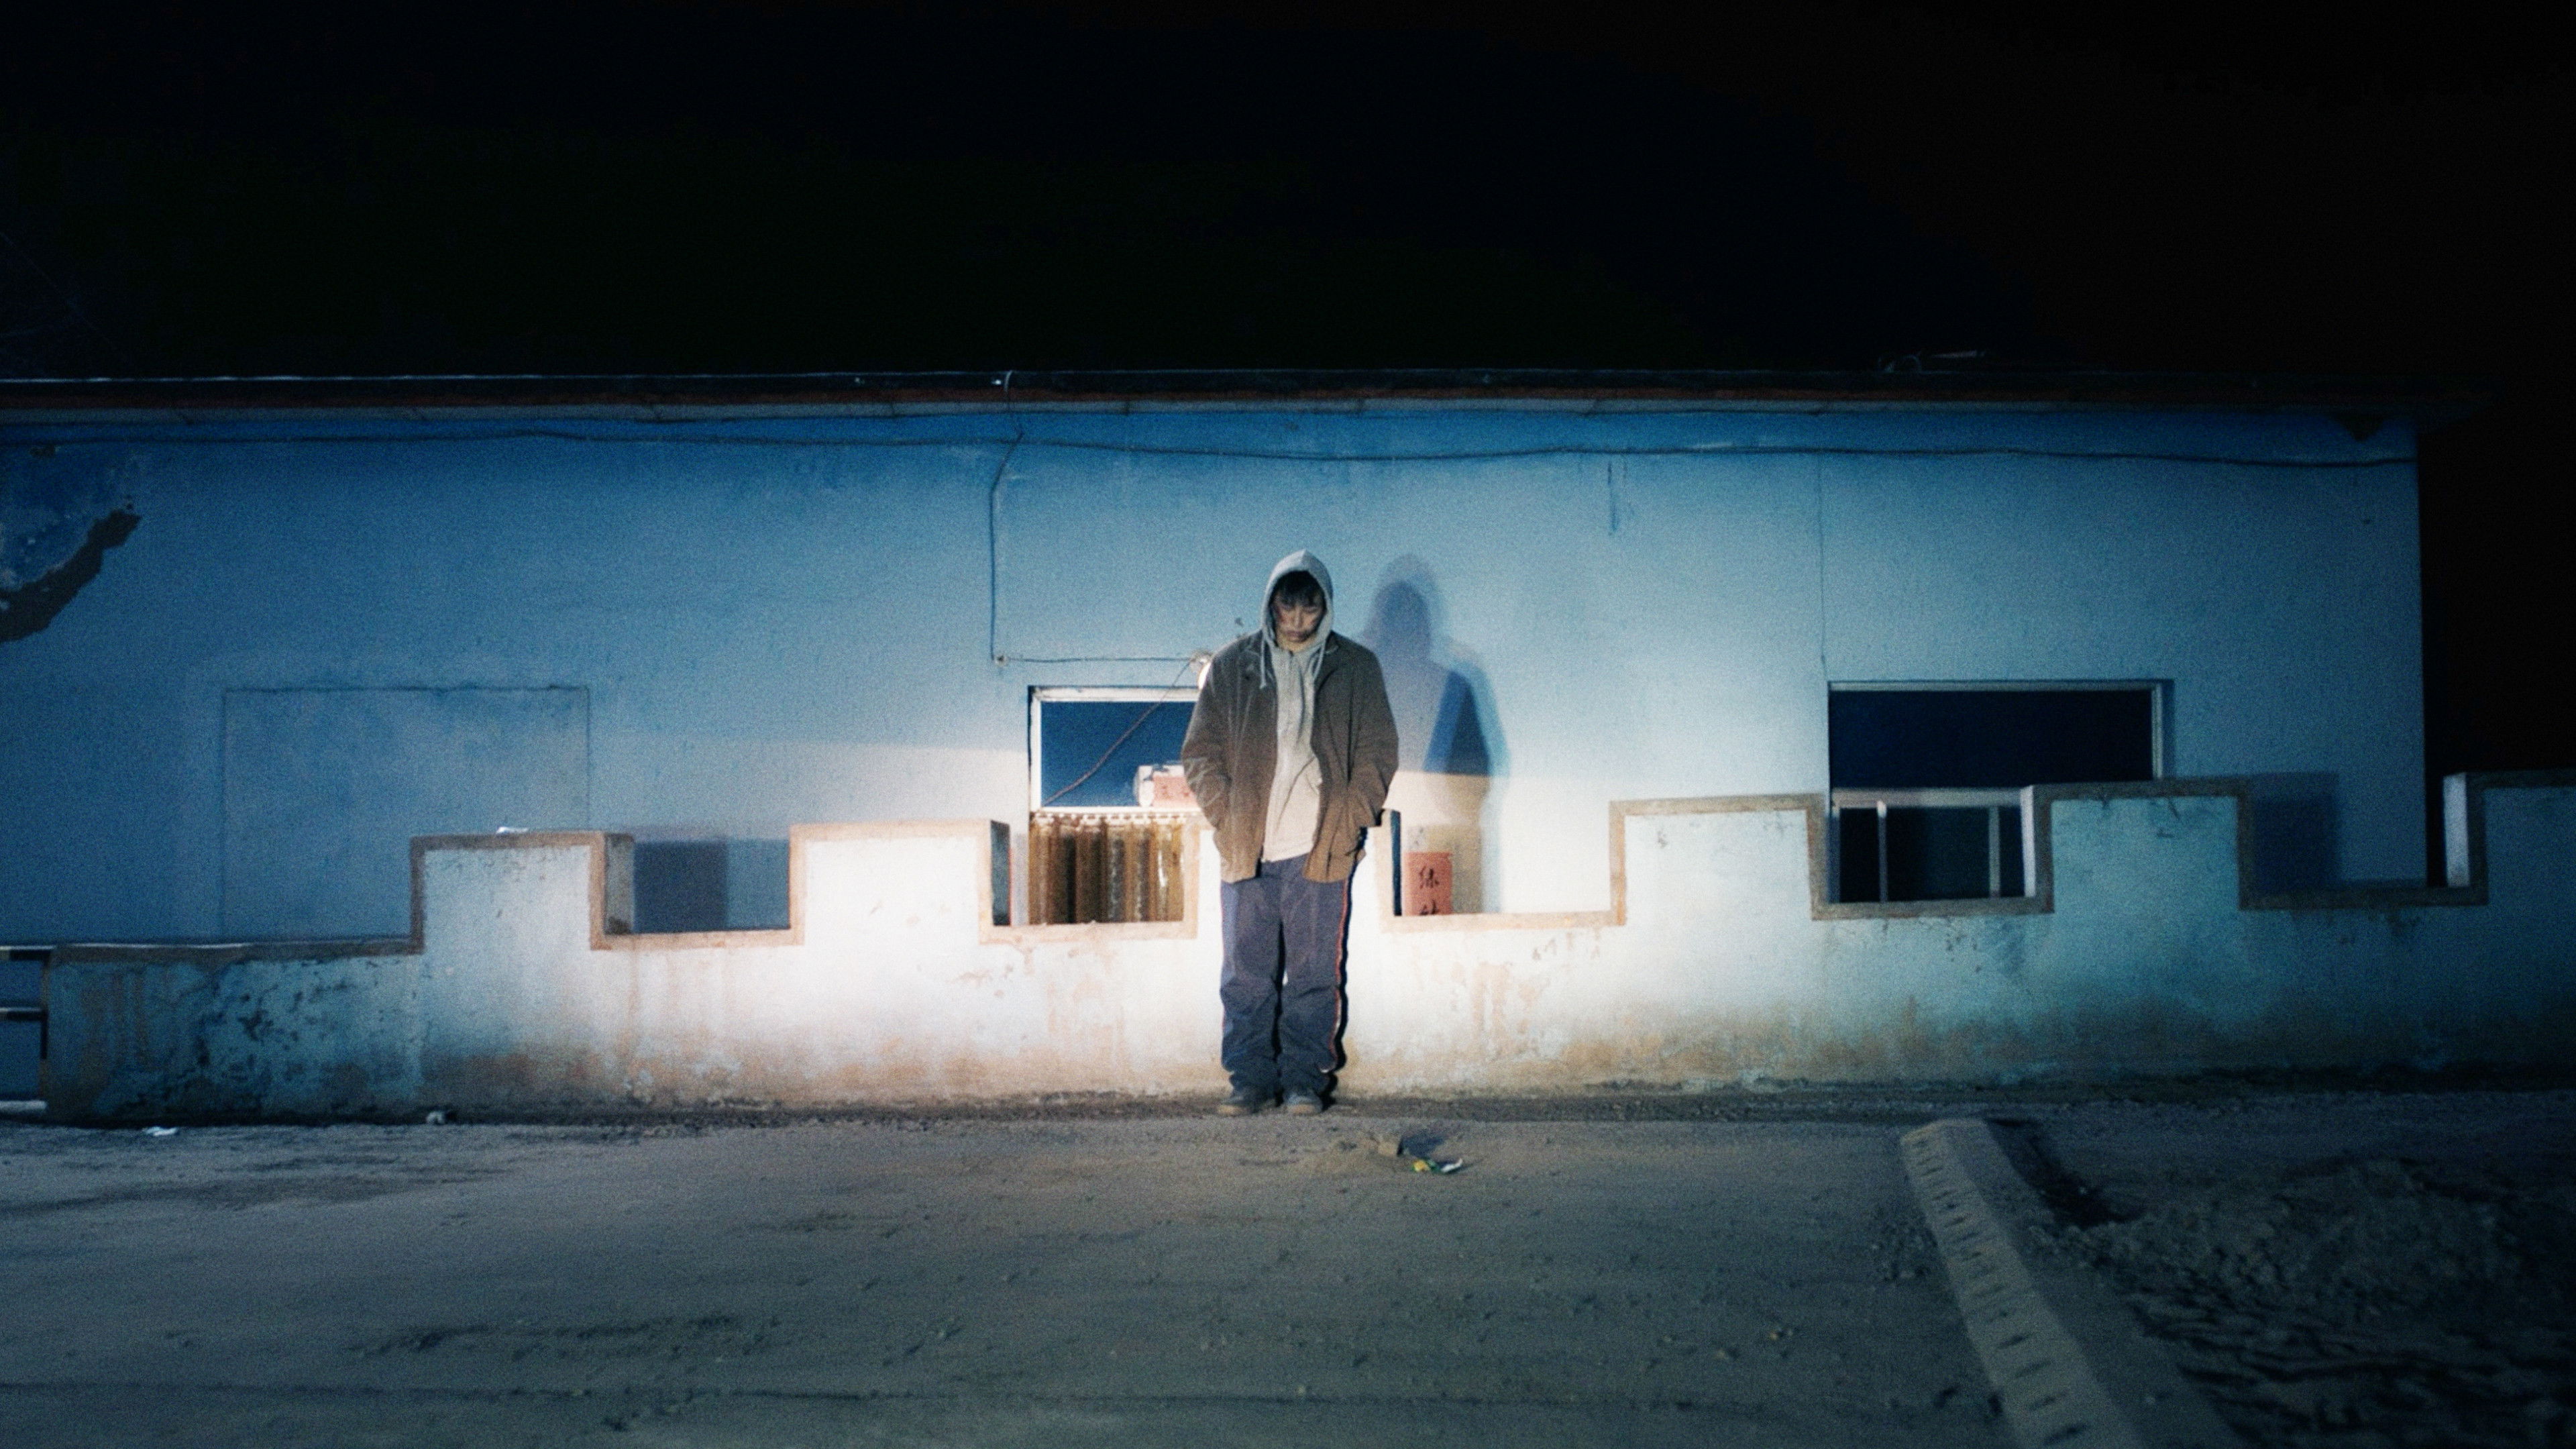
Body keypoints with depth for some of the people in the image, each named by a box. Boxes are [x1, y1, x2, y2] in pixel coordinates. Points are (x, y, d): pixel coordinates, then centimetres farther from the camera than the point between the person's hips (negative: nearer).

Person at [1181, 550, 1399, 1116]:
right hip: (1247, 849, 1)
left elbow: (1378, 752, 7)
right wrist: (1225, 818, -2)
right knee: (1247, 973, 3)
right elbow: (1201, 751, 9)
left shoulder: (1355, 668, 7)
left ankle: (1306, 1078, 12)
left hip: (1321, 850, -1)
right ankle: (1251, 1077, 13)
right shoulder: (1231, 666, 8)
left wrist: (1348, 823, -3)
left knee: (1314, 974, 2)